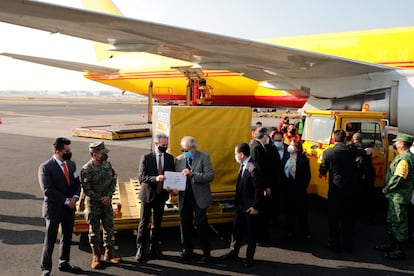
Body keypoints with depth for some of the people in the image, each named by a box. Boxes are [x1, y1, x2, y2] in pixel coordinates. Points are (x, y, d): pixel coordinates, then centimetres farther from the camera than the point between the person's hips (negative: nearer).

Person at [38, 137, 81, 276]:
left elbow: (77, 183, 10)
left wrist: (75, 197, -10)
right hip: (53, 209, -6)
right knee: (50, 240, 3)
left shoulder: (71, 164, 5)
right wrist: (66, 201, -19)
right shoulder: (45, 167, -15)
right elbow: (48, 190, -20)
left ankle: (64, 263, 36)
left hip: (69, 208, 7)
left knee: (67, 237, 18)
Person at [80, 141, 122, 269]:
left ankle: (109, 253, 26)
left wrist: (108, 196, -9)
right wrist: (101, 199, -15)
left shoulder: (107, 165, -1)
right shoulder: (86, 170, -18)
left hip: (107, 201, 5)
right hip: (93, 203, -5)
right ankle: (96, 257, 19)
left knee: (109, 228, 11)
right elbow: (87, 190, -17)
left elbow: (113, 181, 4)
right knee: (94, 230, 6)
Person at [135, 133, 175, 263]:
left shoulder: (170, 158, 2)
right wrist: (155, 178, -30)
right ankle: (141, 249, 17)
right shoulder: (146, 158, -9)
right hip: (148, 194, -3)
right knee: (143, 223, 4)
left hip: (161, 195, 3)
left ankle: (155, 248, 28)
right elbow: (141, 177, -14)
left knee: (157, 224, 14)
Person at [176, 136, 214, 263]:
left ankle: (206, 252, 16)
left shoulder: (204, 157, -6)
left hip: (199, 198, -4)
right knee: (185, 224, 13)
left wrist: (193, 174, -23)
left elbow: (210, 176, -15)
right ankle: (187, 250, 31)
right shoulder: (179, 159, 5)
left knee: (201, 225, 1)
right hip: (184, 197, 4)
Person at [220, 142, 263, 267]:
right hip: (240, 205, 8)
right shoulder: (242, 165, 2)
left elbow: (258, 189, -21)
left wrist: (255, 207, -17)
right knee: (236, 229, 18)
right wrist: (237, 201, 12)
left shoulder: (253, 168, -23)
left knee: (251, 232, 10)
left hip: (250, 207, -8)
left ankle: (249, 257, 24)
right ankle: (233, 252, 34)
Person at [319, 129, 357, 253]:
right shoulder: (351, 151, -3)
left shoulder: (328, 152, -11)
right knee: (347, 217, 14)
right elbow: (355, 168, 3)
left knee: (333, 217, 9)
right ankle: (348, 245, 23)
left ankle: (335, 244, 15)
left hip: (335, 189, -3)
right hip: (349, 188, 3)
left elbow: (323, 171, -6)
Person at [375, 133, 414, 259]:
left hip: (399, 197, -11)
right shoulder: (402, 157, 14)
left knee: (398, 223, -2)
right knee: (391, 220, 20)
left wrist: (386, 189, -13)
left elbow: (398, 178, -26)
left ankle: (399, 251, 6)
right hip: (395, 196, 11)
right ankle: (392, 244, 34)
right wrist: (388, 189, 14)